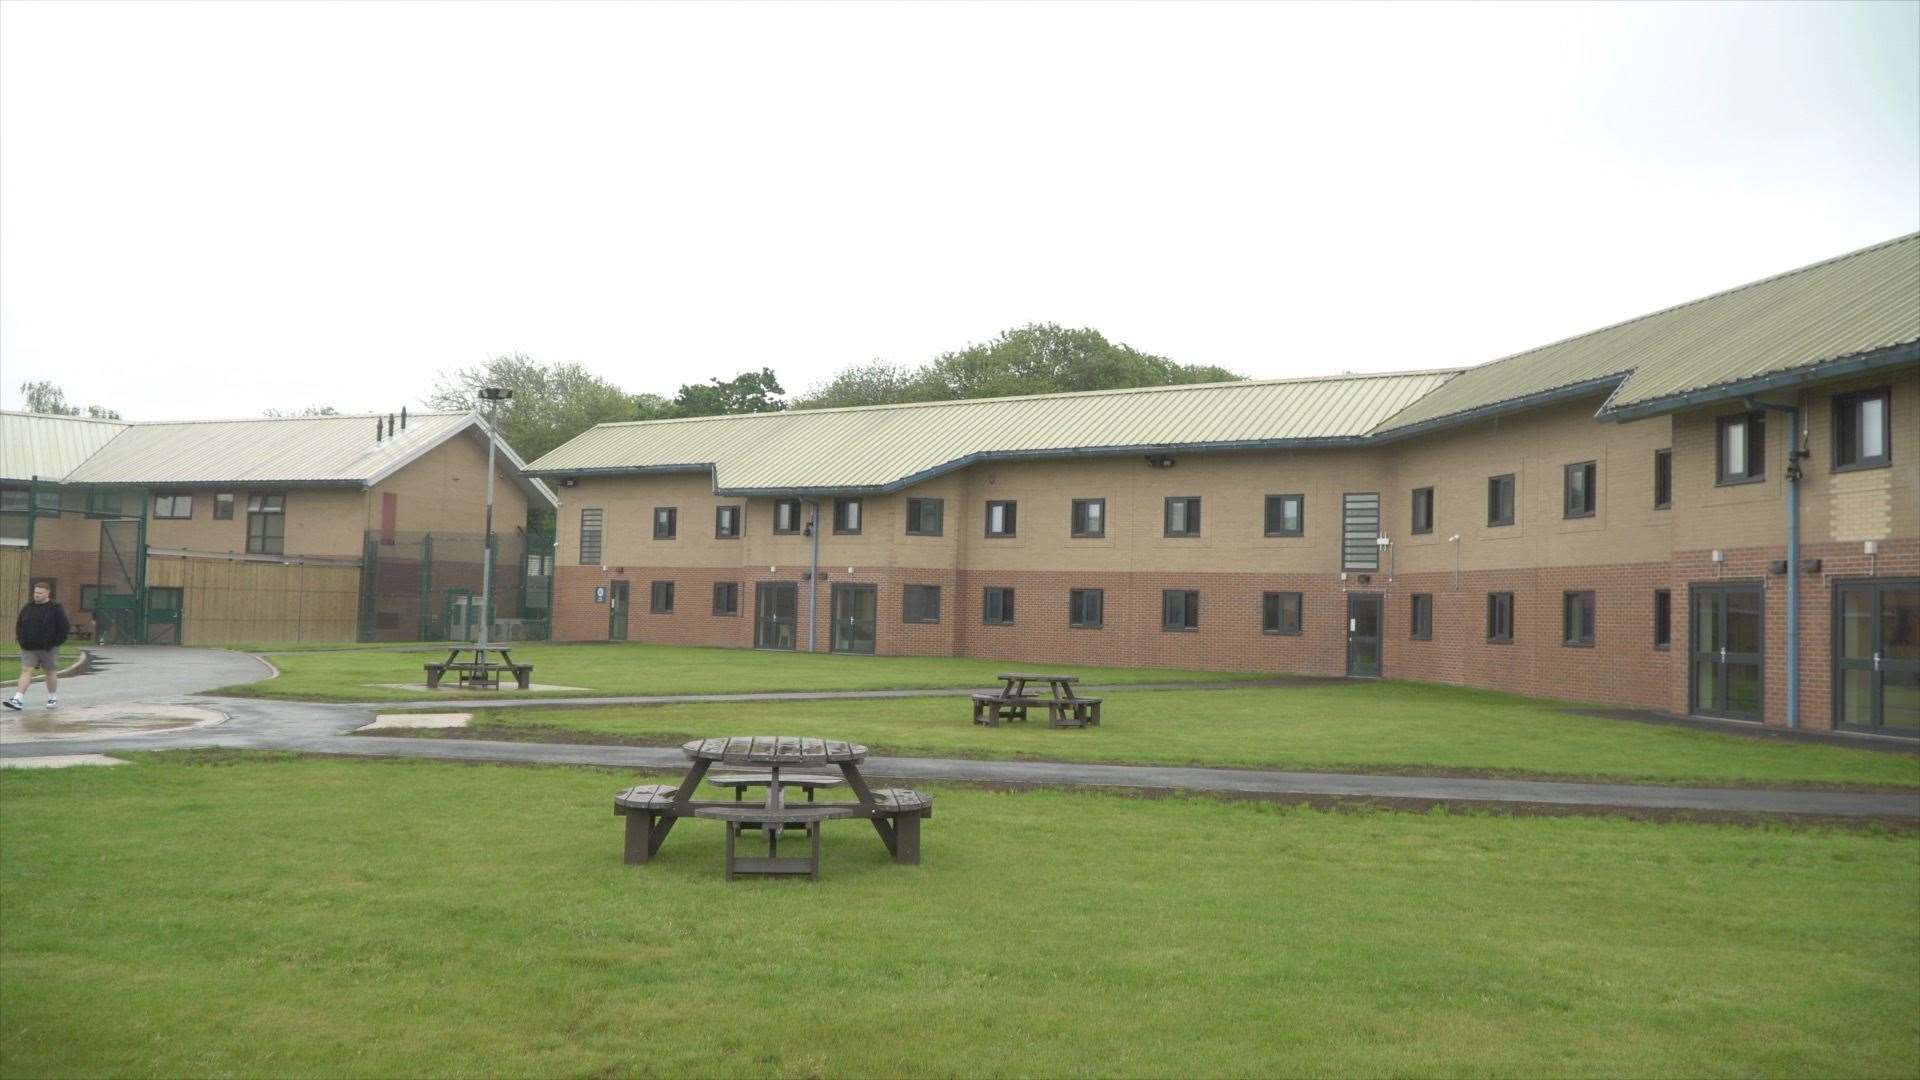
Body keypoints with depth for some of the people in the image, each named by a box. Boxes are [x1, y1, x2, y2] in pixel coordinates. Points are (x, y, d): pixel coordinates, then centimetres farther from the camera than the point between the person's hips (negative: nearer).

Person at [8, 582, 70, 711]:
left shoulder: (56, 609, -6)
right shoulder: (28, 607, 7)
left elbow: (65, 628, -7)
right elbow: (19, 624, 19)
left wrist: (55, 643, -9)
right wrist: (21, 640, 8)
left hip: (48, 648, -3)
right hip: (29, 648, 3)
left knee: (50, 672, 8)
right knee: (26, 671, -6)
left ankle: (53, 698, 22)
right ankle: (18, 700, -14)